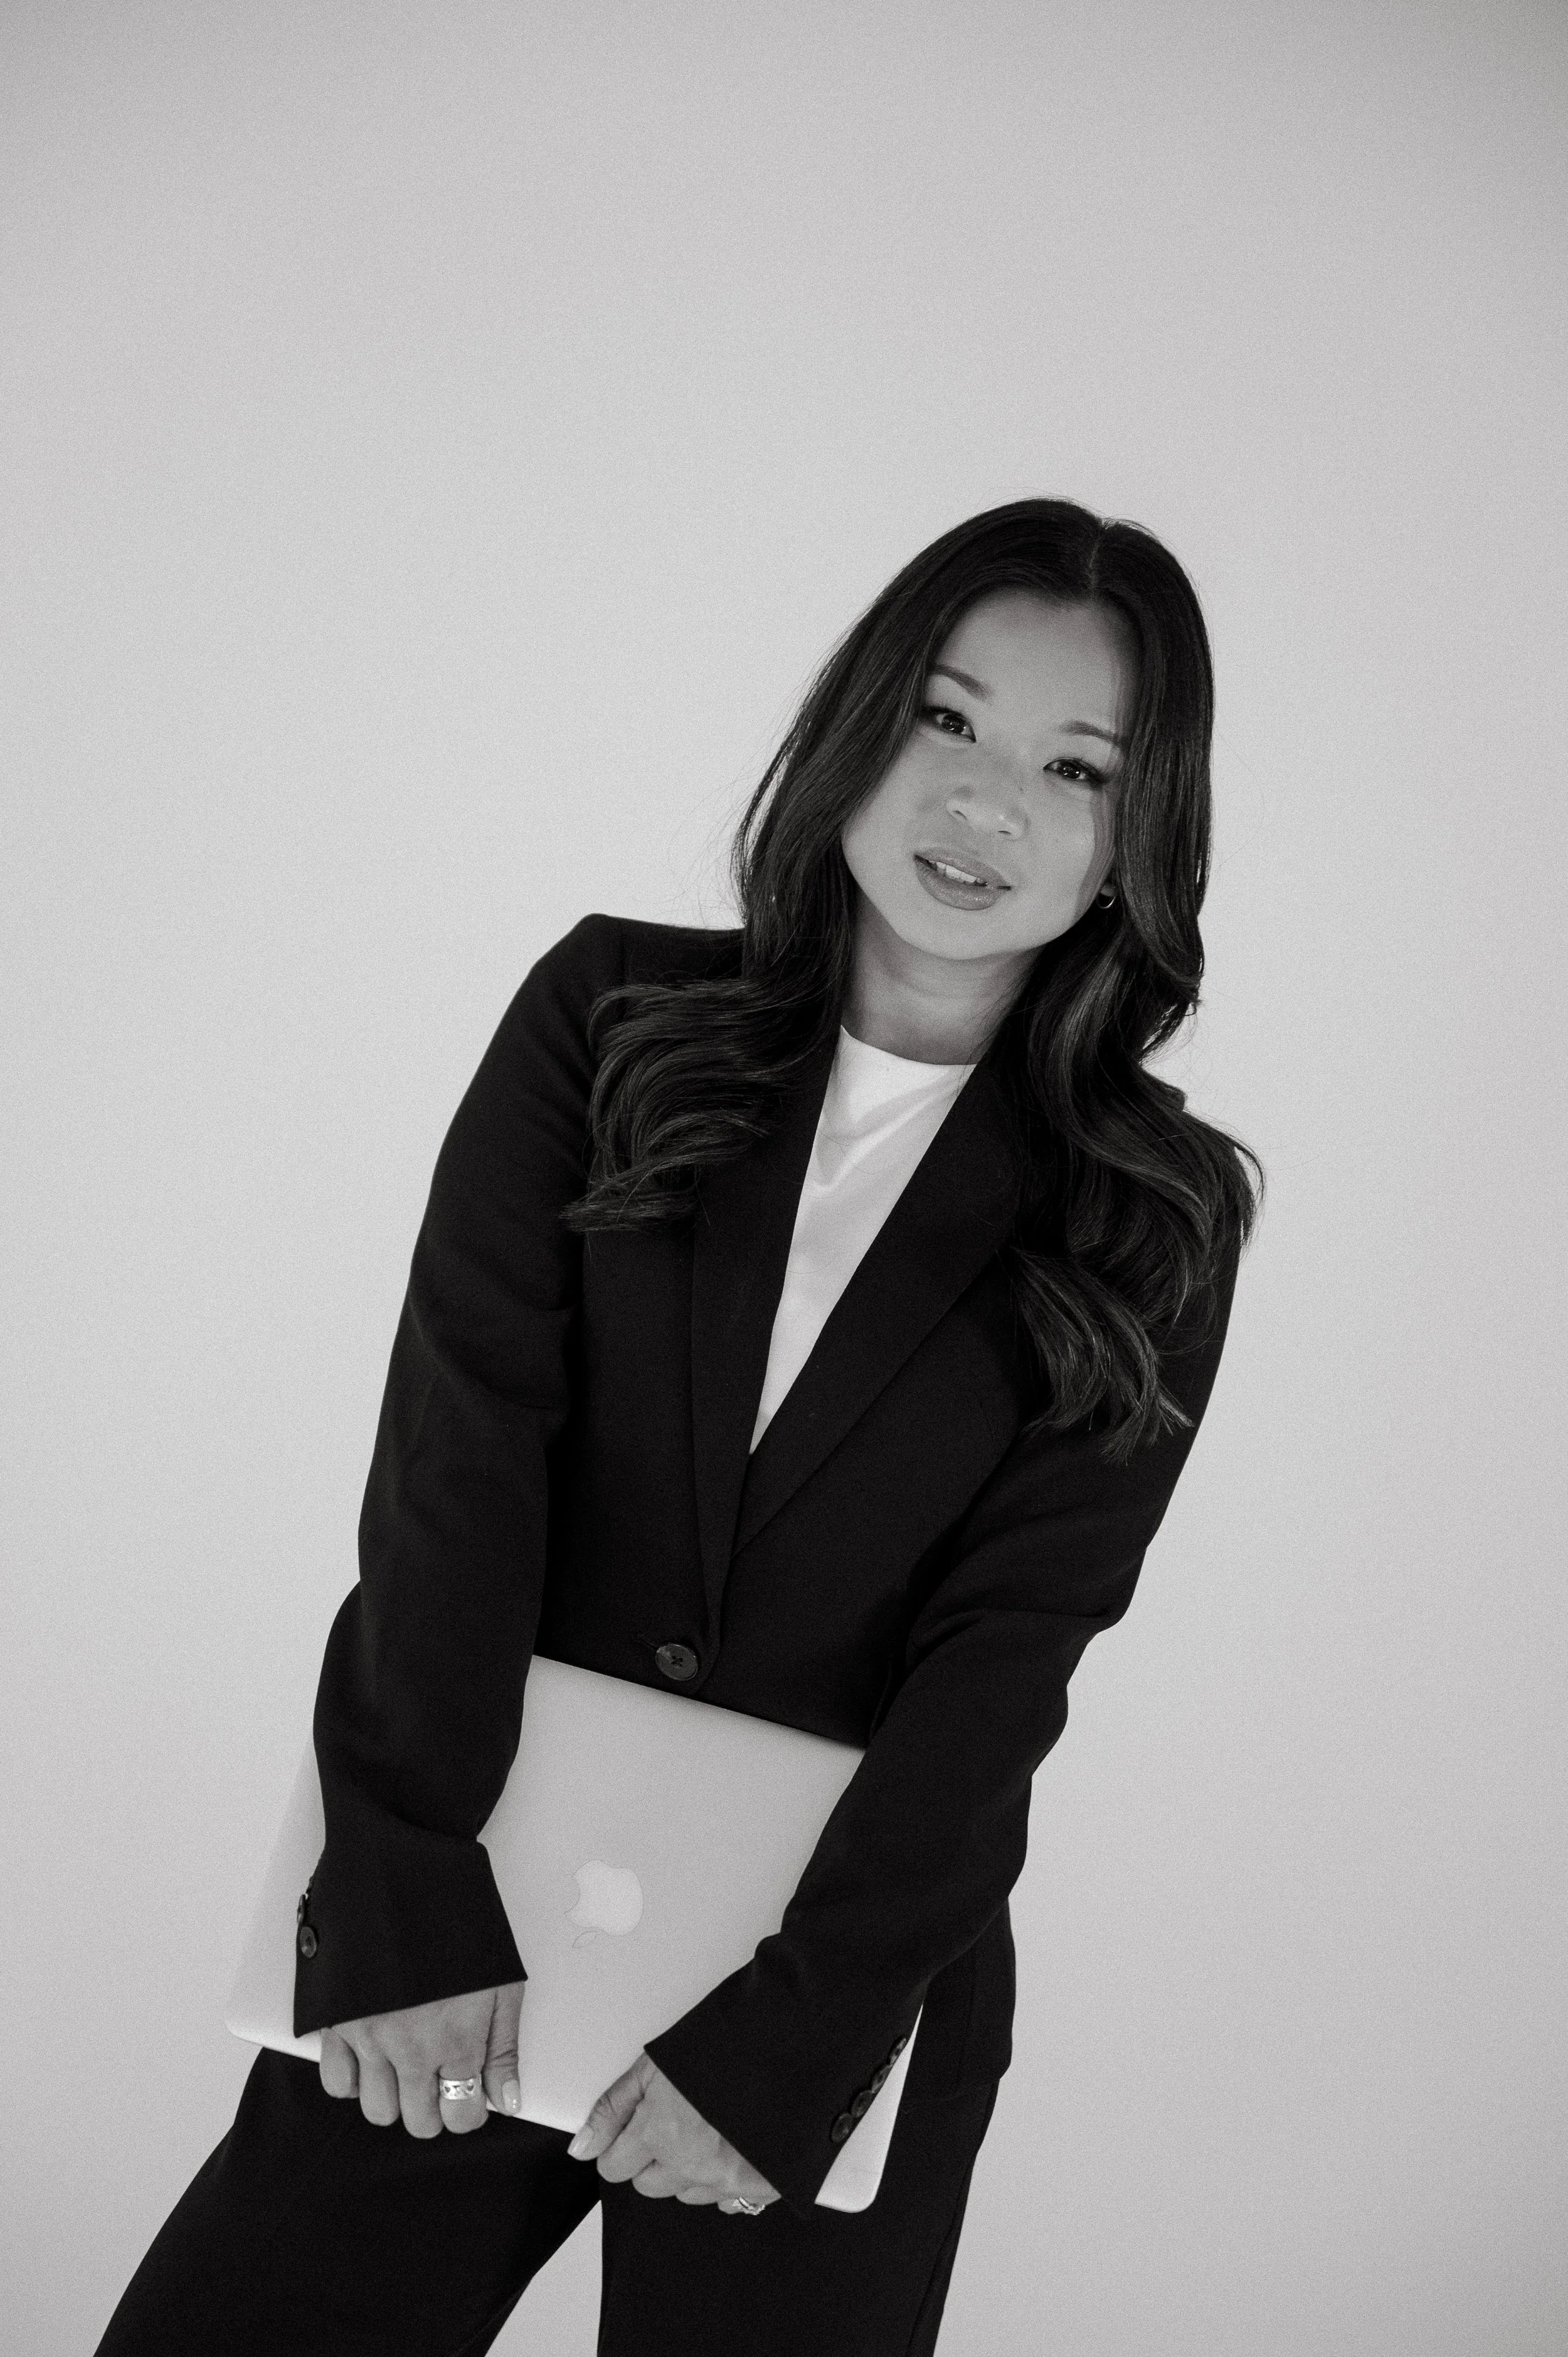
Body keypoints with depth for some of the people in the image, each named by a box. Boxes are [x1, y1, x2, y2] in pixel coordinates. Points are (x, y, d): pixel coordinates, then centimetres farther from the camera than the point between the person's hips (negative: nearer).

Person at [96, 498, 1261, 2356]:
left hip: (849, 1988, 0)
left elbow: (1004, 1654, -8)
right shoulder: (609, 1015, 0)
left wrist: (780, 2045, -15)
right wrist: (410, 1915, -16)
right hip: (455, 1968, 1)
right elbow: (457, 1451, -8)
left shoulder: (1156, 1224, -2)